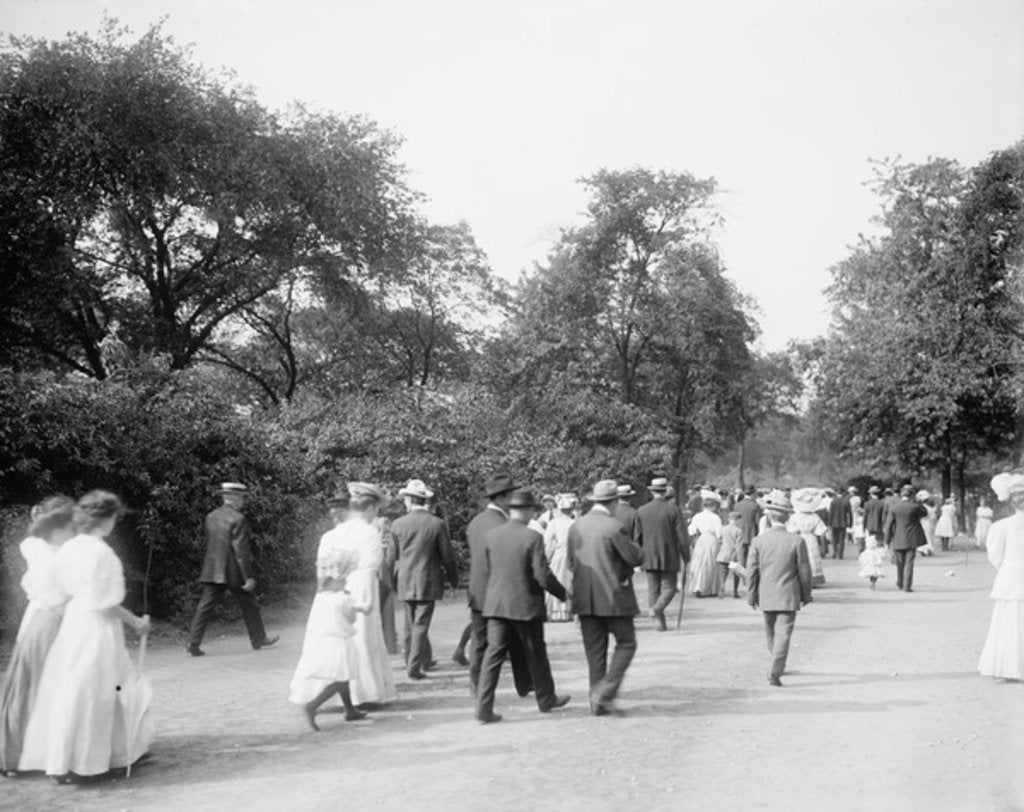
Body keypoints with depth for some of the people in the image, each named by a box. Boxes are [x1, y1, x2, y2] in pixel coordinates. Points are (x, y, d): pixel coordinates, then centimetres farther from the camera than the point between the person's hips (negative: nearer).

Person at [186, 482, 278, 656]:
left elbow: (208, 542, 14)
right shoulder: (237, 519, -15)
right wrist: (248, 576, -17)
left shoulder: (210, 517, 7)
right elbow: (241, 550, -18)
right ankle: (258, 639, 23)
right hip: (234, 572, -6)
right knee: (249, 606, 11)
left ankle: (193, 643, -4)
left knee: (205, 607, 3)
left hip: (212, 571, 6)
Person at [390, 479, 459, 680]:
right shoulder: (437, 524, -10)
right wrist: (453, 579, 10)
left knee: (412, 624, 17)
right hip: (428, 582, -3)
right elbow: (447, 556, -5)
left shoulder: (398, 524, -4)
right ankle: (413, 667, 2)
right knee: (420, 625, 3)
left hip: (406, 582, 3)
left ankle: (425, 660, 28)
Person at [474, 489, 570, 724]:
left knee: (493, 655, 4)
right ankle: (546, 699, 32)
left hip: (495, 605, 4)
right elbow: (543, 576, -15)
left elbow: (485, 572, 9)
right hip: (525, 605, -3)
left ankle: (484, 709, -1)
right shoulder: (532, 537, -14)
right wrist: (562, 593, 2)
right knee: (536, 654, 14)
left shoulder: (491, 536, 1)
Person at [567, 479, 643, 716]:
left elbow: (571, 563, 11)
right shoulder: (614, 527, -15)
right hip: (613, 597, -6)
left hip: (585, 598, 6)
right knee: (626, 643, 9)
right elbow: (636, 557, -10)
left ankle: (598, 702, 14)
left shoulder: (576, 526, 5)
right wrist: (631, 544, 8)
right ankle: (605, 691, -3)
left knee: (594, 650, 11)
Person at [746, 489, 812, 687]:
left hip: (766, 597, 3)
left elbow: (752, 571, -2)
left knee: (771, 632, 20)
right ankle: (775, 673, -10)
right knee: (783, 634, -1)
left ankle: (778, 667, 37)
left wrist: (751, 596, 8)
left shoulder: (759, 541, -6)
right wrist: (806, 595, 9)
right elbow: (804, 571, -4)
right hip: (789, 597, -2)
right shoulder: (797, 541, -11)